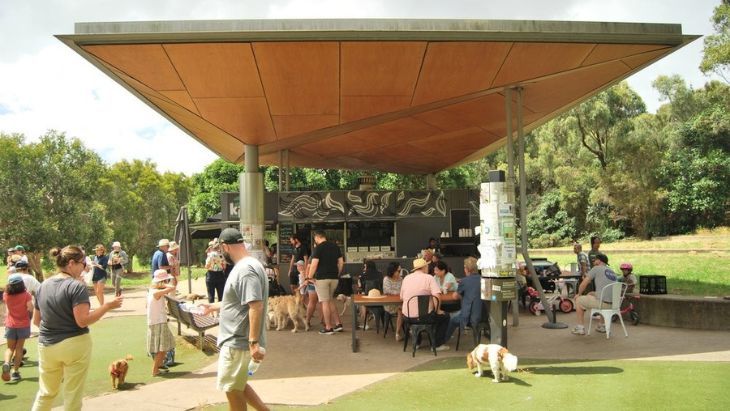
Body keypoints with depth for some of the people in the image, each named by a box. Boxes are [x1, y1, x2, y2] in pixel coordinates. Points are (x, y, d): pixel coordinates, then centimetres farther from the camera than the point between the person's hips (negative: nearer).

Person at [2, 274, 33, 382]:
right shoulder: (26, 294, -15)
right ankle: (15, 372, 6)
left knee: (10, 347, 14)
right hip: (23, 324, -2)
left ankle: (6, 363, -14)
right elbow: (30, 308, -20)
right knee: (19, 348, 7)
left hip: (10, 325, 2)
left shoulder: (6, 295, -7)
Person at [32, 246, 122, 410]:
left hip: (46, 346, 6)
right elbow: (82, 321, -21)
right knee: (72, 396, 7)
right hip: (74, 345, -6)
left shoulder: (43, 286, 5)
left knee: (45, 393, 20)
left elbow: (36, 320, 13)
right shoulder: (76, 286, -16)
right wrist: (108, 306, -14)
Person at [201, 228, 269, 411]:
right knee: (236, 385, 21)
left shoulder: (246, 269, -22)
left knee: (232, 388, 5)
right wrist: (212, 307, 36)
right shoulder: (243, 266, 11)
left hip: (238, 342, -10)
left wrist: (254, 342, -32)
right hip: (236, 340, 10)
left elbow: (256, 306, -30)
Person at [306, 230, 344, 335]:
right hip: (334, 277, 6)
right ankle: (338, 324, 13)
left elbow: (314, 264, -16)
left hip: (322, 278, -6)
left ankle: (328, 328, 2)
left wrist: (310, 277, -7)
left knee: (325, 302, -1)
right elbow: (341, 262, 11)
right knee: (331, 300, 18)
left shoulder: (318, 248, -10)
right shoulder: (335, 246, 10)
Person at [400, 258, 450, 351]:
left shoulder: (406, 278, 7)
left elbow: (402, 297, 13)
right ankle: (438, 344, 18)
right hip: (424, 315, -5)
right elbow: (437, 296, -20)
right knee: (445, 316, 19)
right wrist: (438, 310, -7)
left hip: (407, 316, 5)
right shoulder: (429, 278, -8)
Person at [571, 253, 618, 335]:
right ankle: (602, 326, 37)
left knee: (578, 300, 13)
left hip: (603, 302, -7)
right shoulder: (612, 272, 21)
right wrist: (594, 293, 31)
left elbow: (584, 283, -2)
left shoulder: (596, 268, 0)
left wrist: (579, 294, 15)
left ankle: (580, 328, 13)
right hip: (613, 303, 7)